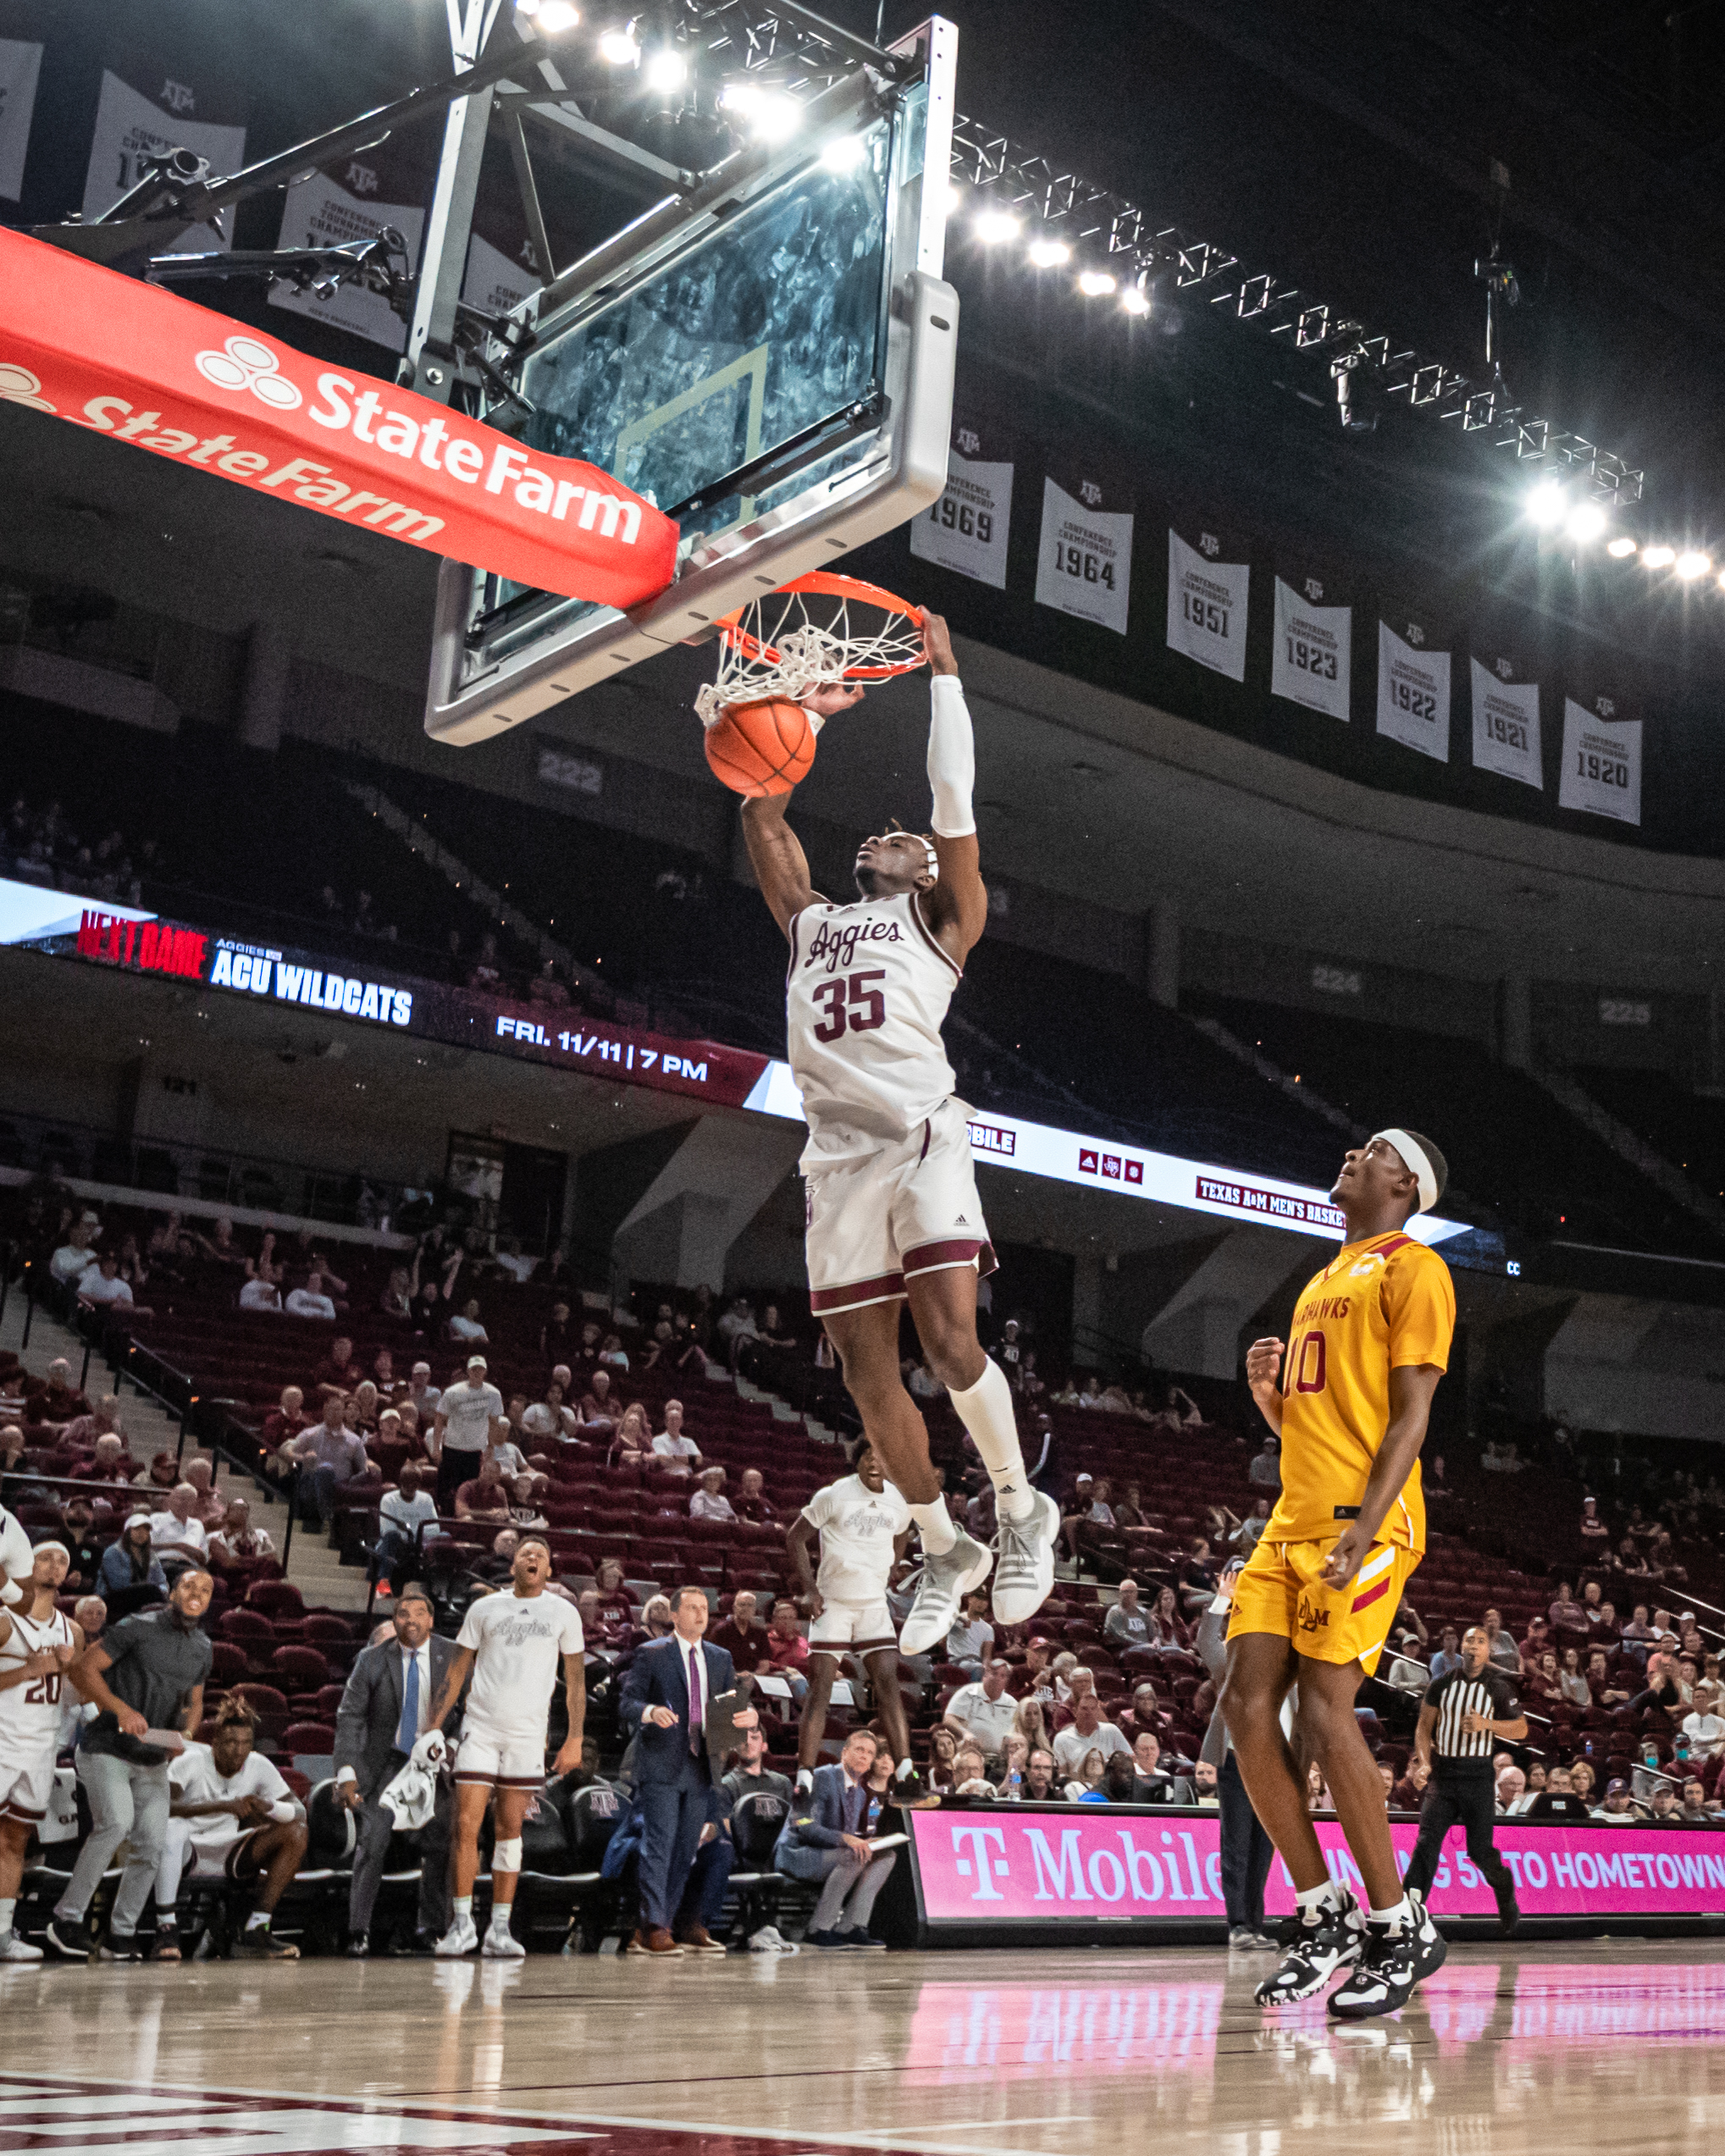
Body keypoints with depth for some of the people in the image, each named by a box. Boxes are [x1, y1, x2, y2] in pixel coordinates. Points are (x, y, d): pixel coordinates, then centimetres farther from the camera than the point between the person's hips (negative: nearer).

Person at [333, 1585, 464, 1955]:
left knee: (438, 1847, 2)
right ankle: (358, 1931, -1)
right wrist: (346, 1772, -17)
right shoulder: (371, 1661, -6)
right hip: (386, 1761, -1)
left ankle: (431, 1930, 15)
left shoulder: (454, 1657, -3)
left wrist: (453, 1745, -16)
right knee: (371, 1844, -10)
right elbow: (349, 1716, -7)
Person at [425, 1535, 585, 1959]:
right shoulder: (483, 1609, 6)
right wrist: (432, 1728, 4)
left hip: (527, 1734, 0)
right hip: (479, 1729, 0)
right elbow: (456, 1671, 10)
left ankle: (499, 1930, 9)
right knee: (466, 1825, -7)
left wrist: (575, 1739, 1)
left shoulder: (563, 1613, 5)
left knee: (510, 1830, 3)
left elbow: (575, 1679, 7)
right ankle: (462, 1924, 3)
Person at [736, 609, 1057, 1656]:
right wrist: (811, 714, 30)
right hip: (840, 1154, 5)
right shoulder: (812, 919, 27)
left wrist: (943, 673, 12)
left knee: (952, 1340, -18)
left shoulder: (940, 917, 15)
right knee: (869, 1373, 2)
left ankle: (1023, 1511, 3)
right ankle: (944, 1552, 17)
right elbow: (763, 816, 27)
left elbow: (955, 799, 7)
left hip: (923, 1136, -5)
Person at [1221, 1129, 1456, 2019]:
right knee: (1247, 1707, -2)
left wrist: (1364, 1528, -22)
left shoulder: (1412, 1268, -1)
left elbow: (1409, 1414, -11)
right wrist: (1269, 1393, 7)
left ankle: (1401, 1928, -1)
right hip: (1292, 1520, 8)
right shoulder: (1321, 1283, 25)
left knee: (1325, 1713, -15)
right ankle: (1325, 1918, 8)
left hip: (1364, 1520, -8)